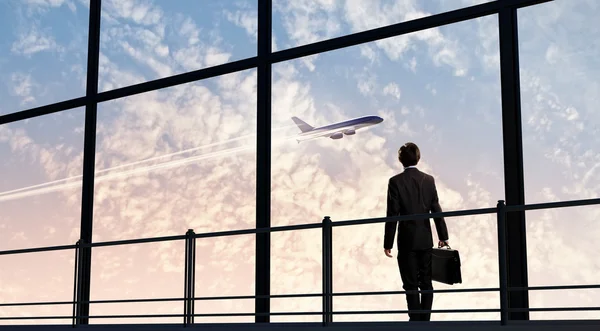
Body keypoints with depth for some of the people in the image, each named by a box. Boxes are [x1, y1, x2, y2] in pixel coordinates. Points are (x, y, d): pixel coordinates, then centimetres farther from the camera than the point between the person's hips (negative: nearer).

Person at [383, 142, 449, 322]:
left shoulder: (396, 181, -8)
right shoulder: (429, 180, 2)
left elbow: (392, 214, -10)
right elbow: (436, 210, 4)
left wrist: (388, 243, -5)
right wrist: (443, 236, 12)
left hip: (407, 240, -3)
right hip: (426, 240, 3)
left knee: (411, 285, 1)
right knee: (426, 283, 10)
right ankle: (425, 320, 12)